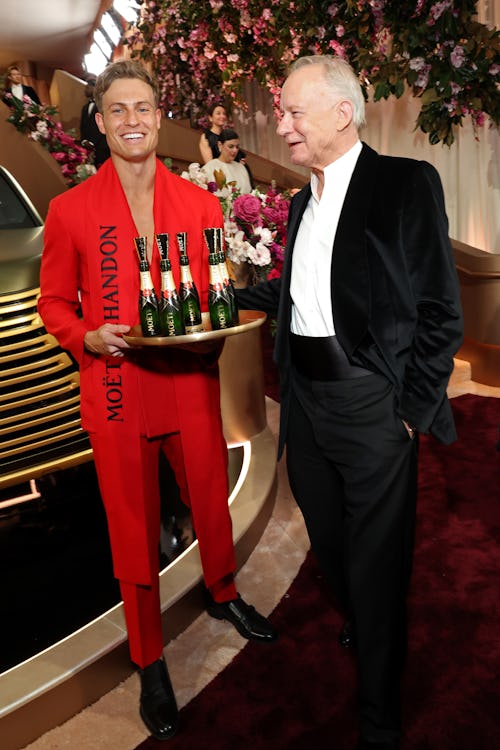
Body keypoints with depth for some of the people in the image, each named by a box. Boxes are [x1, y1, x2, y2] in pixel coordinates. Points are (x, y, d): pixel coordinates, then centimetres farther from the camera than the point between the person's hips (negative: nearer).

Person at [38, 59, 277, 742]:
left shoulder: (200, 202, 3)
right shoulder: (70, 210, -3)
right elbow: (54, 303, 4)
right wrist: (89, 337, -15)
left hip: (193, 385, 3)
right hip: (116, 393, -2)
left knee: (213, 504, 19)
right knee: (133, 528, 11)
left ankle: (223, 596, 52)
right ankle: (149, 661, 34)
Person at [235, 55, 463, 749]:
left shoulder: (406, 183, -7)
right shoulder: (302, 202, 14)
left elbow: (440, 311, -10)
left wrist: (413, 410, -13)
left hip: (371, 405, -7)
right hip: (305, 400, 7)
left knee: (376, 561, 3)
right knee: (329, 542, 21)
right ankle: (357, 635, 49)